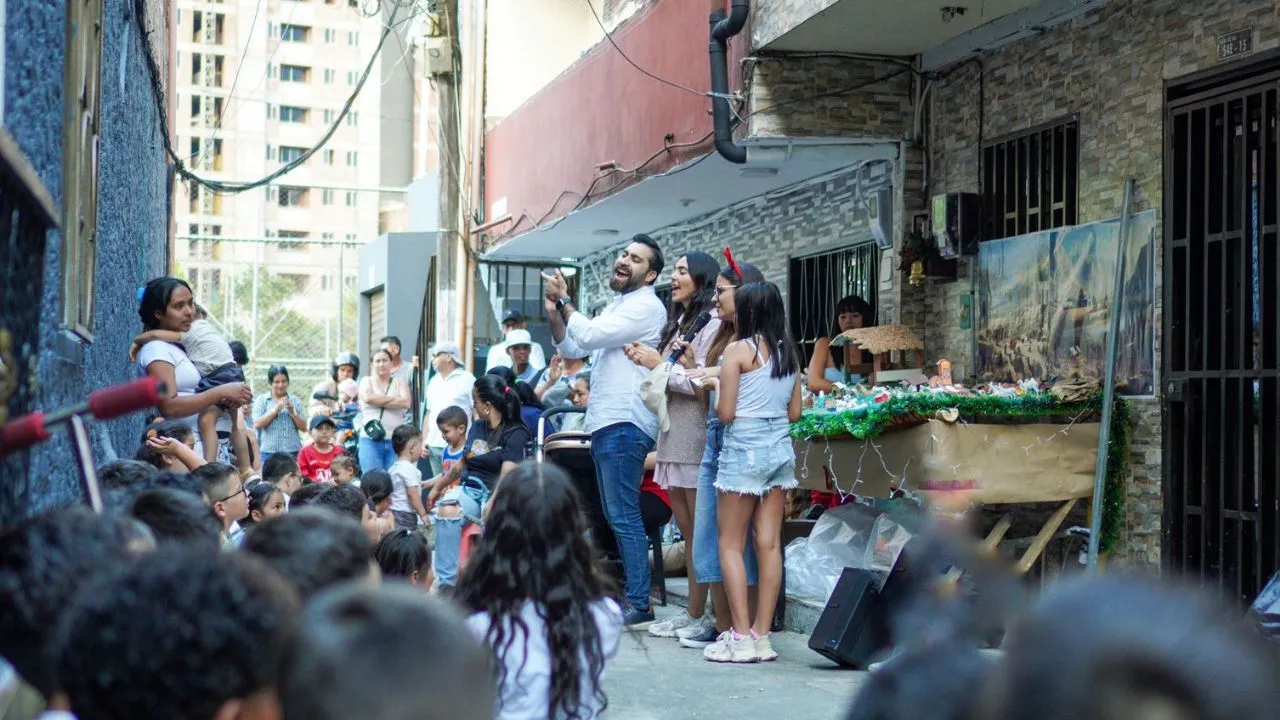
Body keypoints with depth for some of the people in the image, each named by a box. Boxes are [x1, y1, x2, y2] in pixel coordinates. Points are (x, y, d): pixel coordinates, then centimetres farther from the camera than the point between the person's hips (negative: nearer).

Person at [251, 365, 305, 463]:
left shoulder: (295, 401, 12)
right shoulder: (261, 400, 6)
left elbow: (304, 427, 7)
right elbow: (257, 424, -6)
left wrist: (292, 412, -8)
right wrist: (275, 410, -12)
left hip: (293, 452, 2)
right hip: (269, 453, -2)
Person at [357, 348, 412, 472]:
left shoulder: (399, 383, 13)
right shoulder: (367, 381, 12)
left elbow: (406, 403, -6)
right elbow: (368, 398, -10)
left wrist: (379, 402, -6)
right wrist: (394, 398, -3)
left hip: (396, 440, 1)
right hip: (371, 440, -1)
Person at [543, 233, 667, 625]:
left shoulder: (646, 306, -9)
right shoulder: (617, 307, 22)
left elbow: (589, 335, -18)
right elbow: (571, 347, 22)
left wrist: (564, 301, -5)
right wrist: (555, 312, 7)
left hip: (624, 425, -10)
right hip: (604, 423, 10)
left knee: (624, 517, -11)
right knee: (617, 517, 13)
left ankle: (639, 604, -10)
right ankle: (625, 593, 20)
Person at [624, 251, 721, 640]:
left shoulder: (711, 323, -9)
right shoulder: (678, 323, 20)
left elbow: (703, 384, -16)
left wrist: (660, 366, -10)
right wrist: (645, 361, 8)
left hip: (696, 437, -9)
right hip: (672, 434, 10)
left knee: (701, 531, -5)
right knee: (687, 530, 11)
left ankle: (700, 615, -2)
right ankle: (694, 612, 15)